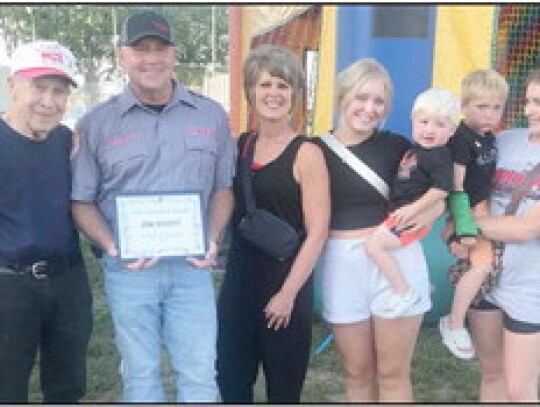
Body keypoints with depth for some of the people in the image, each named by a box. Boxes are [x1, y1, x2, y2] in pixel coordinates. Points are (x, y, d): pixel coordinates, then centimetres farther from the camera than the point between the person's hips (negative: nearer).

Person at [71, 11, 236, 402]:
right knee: (140, 373, 13)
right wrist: (112, 247, -14)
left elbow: (223, 187, 10)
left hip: (191, 267, 1)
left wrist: (213, 239, -6)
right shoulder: (97, 123, -1)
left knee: (200, 373, 7)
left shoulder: (211, 115, 3)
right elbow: (82, 200, 3)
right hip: (128, 270, -1)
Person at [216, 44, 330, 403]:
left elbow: (317, 232, -12)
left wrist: (288, 293, -14)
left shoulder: (306, 153, -10)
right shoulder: (238, 145, 6)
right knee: (231, 380, 12)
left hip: (287, 283, -4)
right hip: (238, 279, 5)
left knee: (284, 385, 11)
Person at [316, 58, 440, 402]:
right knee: (358, 373, 13)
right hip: (341, 265, 1)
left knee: (393, 374, 8)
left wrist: (428, 213, -12)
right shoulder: (319, 151, 0)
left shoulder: (396, 146, -2)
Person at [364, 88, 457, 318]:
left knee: (374, 244, -18)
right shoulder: (416, 149, 9)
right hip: (401, 215, 11)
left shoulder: (439, 157, -19)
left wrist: (413, 208, -25)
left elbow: (442, 188, -27)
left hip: (413, 218, -11)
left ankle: (403, 292, -10)